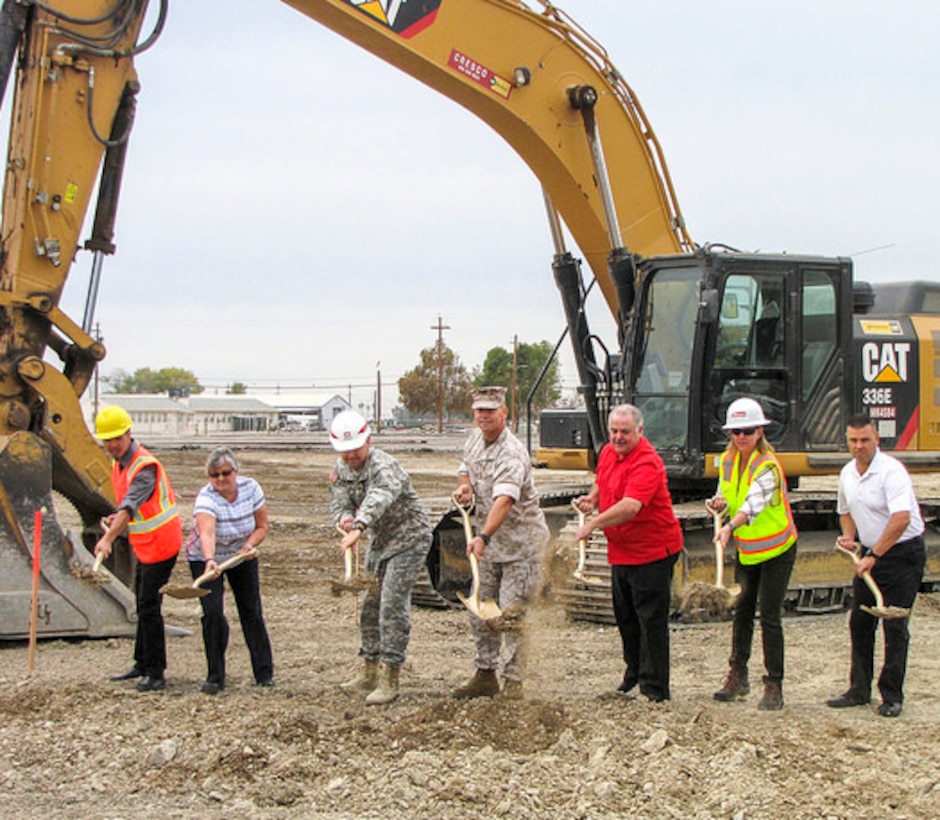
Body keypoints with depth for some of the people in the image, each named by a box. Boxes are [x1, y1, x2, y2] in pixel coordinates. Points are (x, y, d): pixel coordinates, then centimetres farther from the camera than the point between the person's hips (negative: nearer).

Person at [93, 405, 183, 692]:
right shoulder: (120, 464, 8)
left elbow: (131, 506, -38)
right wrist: (116, 519, 3)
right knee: (143, 606, 18)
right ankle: (143, 665, 30)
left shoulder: (144, 466, -23)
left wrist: (108, 538, -49)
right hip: (145, 547, 10)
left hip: (160, 545, -10)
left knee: (149, 607, -9)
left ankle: (156, 674, -4)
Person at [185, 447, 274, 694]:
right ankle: (215, 677, -5)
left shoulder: (251, 488, -16)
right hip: (206, 559, -3)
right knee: (213, 613, -15)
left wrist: (249, 545, -26)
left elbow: (262, 526, -6)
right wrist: (210, 561, -65)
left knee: (252, 612, -1)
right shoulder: (206, 498, -30)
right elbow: (207, 532, -48)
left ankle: (264, 673, 9)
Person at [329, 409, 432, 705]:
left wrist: (359, 527, -64)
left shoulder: (384, 467, -28)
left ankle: (389, 680, -12)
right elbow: (339, 502, -1)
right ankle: (369, 673, 24)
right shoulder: (340, 469, 0)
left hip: (409, 539, -9)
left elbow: (379, 498, -47)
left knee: (393, 605, -15)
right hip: (380, 541, 9)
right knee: (369, 604, 12)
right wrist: (344, 518, -27)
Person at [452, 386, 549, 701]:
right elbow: (465, 469, 23)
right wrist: (464, 486, -3)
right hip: (488, 543, 8)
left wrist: (483, 537, -53)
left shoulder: (511, 454, -25)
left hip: (520, 542, -8)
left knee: (511, 613, -8)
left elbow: (504, 500, -39)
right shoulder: (475, 440, 2)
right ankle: (485, 675, 22)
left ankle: (513, 681, -1)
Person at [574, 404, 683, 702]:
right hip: (620, 551, 9)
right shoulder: (608, 452, 6)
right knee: (625, 616, 18)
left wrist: (593, 525, -36)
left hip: (652, 552, -9)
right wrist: (591, 499, 5)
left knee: (651, 619, -6)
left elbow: (630, 507, -36)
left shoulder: (647, 463, -23)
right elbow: (602, 483, 27)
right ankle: (634, 673, 34)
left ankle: (654, 689, -1)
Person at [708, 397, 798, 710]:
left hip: (777, 549, -6)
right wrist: (719, 503, -10)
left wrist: (730, 526, -55)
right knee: (742, 610, 11)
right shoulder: (727, 461, 0)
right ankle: (737, 676, 22)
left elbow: (755, 502, -39)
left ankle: (774, 687, 2)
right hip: (745, 549, 6)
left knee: (770, 616, -6)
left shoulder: (768, 465, -22)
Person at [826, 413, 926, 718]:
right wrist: (849, 536, 6)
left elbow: (901, 519, -31)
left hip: (903, 553, -8)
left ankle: (892, 696, 1)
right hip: (870, 553, 8)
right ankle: (860, 689, 19)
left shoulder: (891, 471, -20)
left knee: (895, 626, -6)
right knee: (860, 622, 9)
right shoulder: (847, 473, 6)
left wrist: (874, 556, -28)